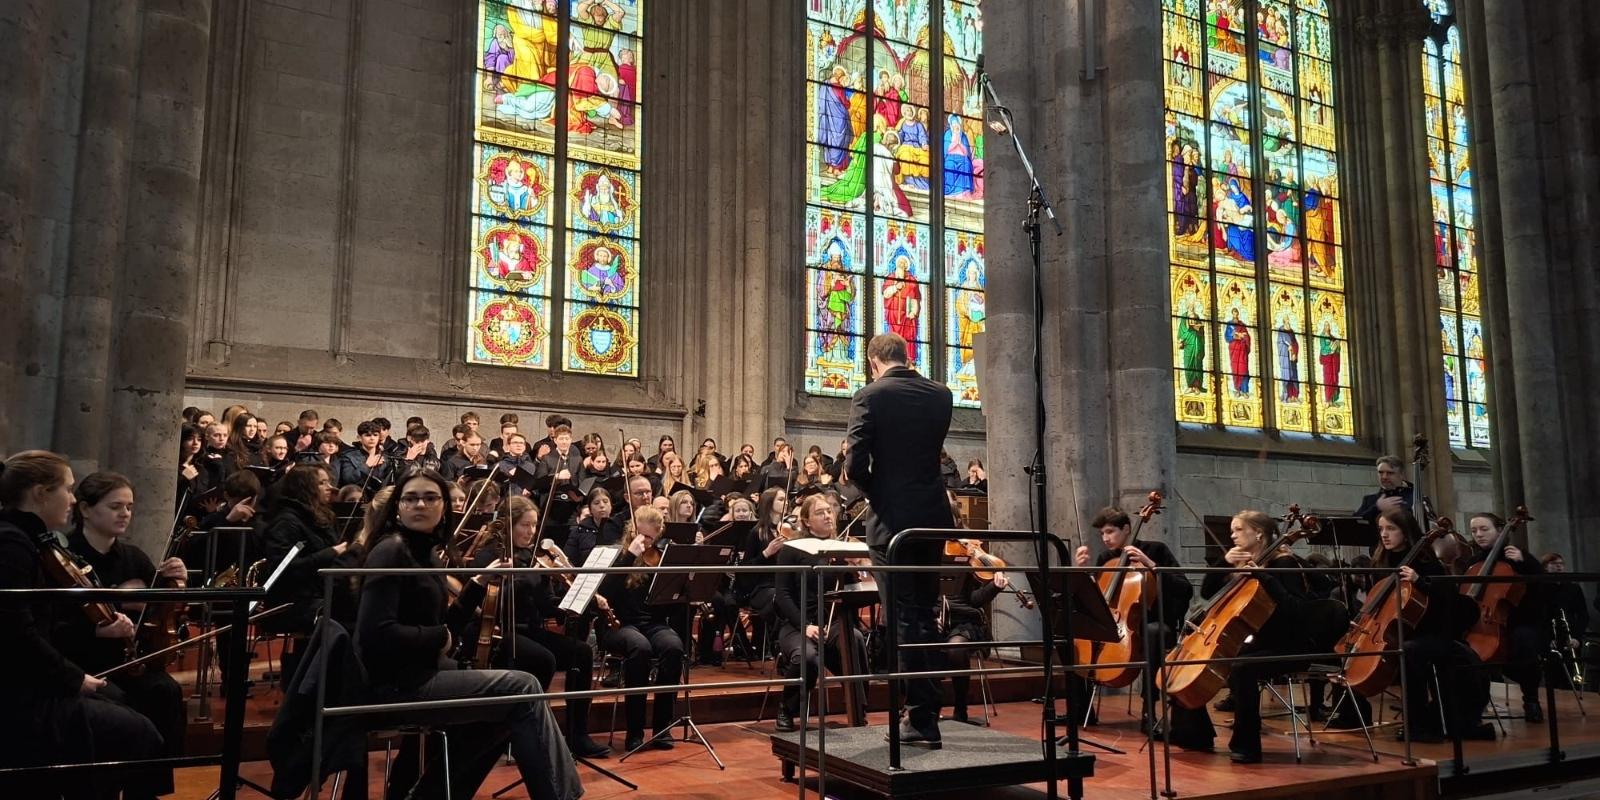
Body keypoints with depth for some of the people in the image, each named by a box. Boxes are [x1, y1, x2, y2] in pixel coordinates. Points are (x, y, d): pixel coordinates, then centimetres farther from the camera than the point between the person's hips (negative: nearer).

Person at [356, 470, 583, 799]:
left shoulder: (424, 553, 13)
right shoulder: (391, 551, -14)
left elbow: (446, 626, 13)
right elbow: (375, 633, -26)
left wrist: (477, 583, 4)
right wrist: (439, 637, -13)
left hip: (414, 677, 9)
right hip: (396, 684, -9)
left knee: (512, 702, 16)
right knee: (524, 688, -8)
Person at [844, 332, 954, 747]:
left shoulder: (870, 396, -10)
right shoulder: (941, 395, 6)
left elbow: (855, 465, -14)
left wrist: (875, 493, 3)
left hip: (894, 520, -5)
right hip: (933, 518, 5)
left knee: (904, 620, 2)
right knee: (925, 616, 16)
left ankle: (921, 720, 6)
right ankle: (927, 713, 22)